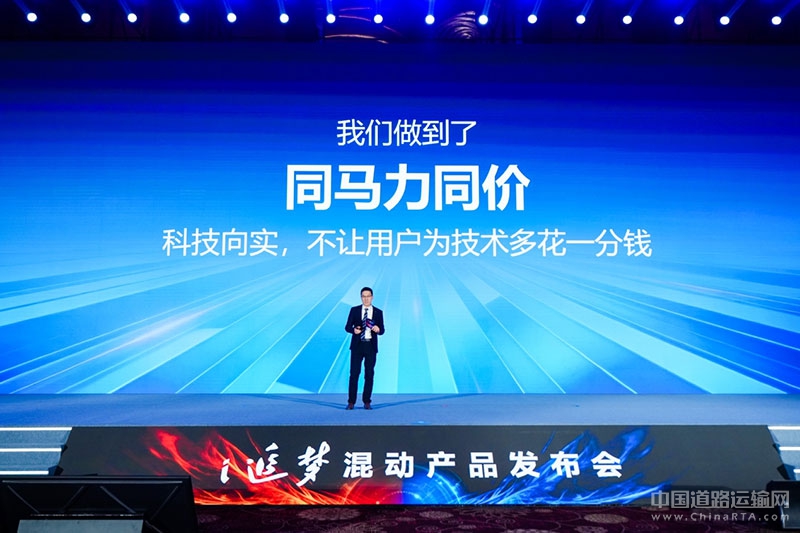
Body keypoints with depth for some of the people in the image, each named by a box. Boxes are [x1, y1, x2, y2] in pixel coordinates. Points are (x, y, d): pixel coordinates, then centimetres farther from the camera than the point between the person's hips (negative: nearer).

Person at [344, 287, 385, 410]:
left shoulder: (378, 312, 6)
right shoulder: (354, 310, 5)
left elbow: (382, 330, 5)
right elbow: (347, 327, 3)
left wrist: (378, 329, -18)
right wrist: (354, 329, -18)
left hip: (371, 346, 1)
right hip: (357, 346, -1)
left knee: (369, 375, 4)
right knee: (354, 374, -1)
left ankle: (367, 402, 11)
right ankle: (351, 402, 4)